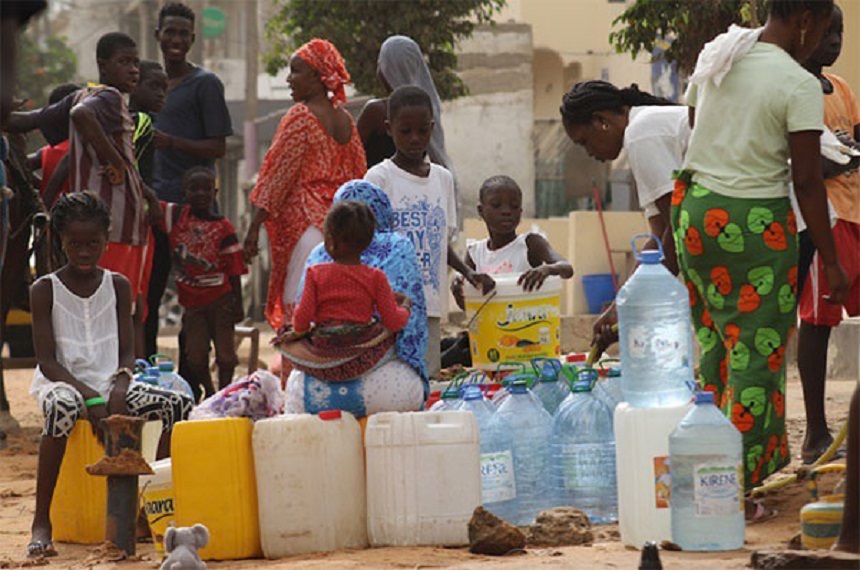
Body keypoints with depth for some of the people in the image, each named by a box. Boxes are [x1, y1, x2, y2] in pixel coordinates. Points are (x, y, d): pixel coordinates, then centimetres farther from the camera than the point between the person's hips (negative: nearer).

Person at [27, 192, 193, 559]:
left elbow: (127, 353, 6)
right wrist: (89, 396, -22)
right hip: (62, 383, -4)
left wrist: (118, 390, -17)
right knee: (62, 408, -40)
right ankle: (41, 522, -35)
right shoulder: (45, 290, -3)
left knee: (179, 405, -19)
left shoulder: (118, 287, 7)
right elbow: (46, 361, -8)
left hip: (110, 384, 4)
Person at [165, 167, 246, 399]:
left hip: (219, 299, -2)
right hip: (192, 301, 2)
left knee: (225, 353, 4)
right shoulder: (176, 215, 0)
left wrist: (237, 303, -6)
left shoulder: (223, 227, -6)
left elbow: (234, 269, -4)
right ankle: (209, 395, 23)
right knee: (195, 356, 5)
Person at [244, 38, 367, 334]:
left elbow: (279, 176, -11)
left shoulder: (300, 117, -9)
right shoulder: (344, 119, 12)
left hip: (304, 221, -8)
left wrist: (255, 227, -9)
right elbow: (358, 175, 17)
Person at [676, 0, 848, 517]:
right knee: (756, 354, 2)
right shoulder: (799, 86, -14)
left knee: (711, 340, 17)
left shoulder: (715, 54, 6)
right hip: (756, 222, -7)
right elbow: (807, 181, -15)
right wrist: (831, 262, -8)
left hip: (695, 209, 7)